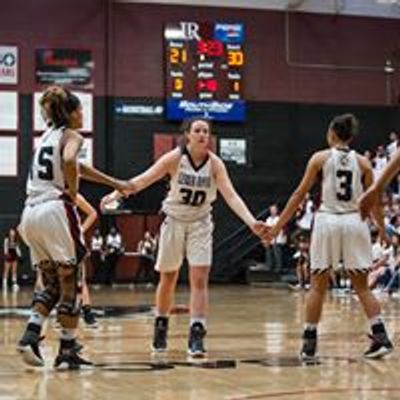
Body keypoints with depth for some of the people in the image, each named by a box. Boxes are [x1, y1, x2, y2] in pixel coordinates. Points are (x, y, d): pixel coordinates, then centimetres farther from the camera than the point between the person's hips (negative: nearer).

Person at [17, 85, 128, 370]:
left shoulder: (48, 136, 23)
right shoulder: (71, 136, -1)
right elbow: (69, 161, -25)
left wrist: (114, 183, 39)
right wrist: (72, 192, -9)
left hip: (31, 213, 7)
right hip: (56, 210, -7)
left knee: (52, 286, 16)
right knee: (70, 285, 3)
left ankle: (31, 335, -4)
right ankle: (67, 352, 5)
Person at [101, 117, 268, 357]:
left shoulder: (215, 163, -11)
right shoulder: (175, 158, -14)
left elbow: (231, 196, -18)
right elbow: (143, 179, -16)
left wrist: (251, 222, -32)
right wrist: (117, 194, -29)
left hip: (200, 224, 0)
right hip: (174, 221, 0)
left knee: (199, 279, -11)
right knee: (168, 279, 11)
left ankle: (197, 335, -11)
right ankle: (161, 328, 31)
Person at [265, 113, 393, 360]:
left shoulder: (320, 158, 2)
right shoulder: (362, 162, 7)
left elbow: (299, 195, 1)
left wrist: (278, 226, 5)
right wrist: (382, 230, 23)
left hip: (328, 221, -2)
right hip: (355, 222, 2)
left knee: (318, 286, 7)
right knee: (362, 286, 11)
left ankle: (309, 344, 6)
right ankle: (381, 337, 0)